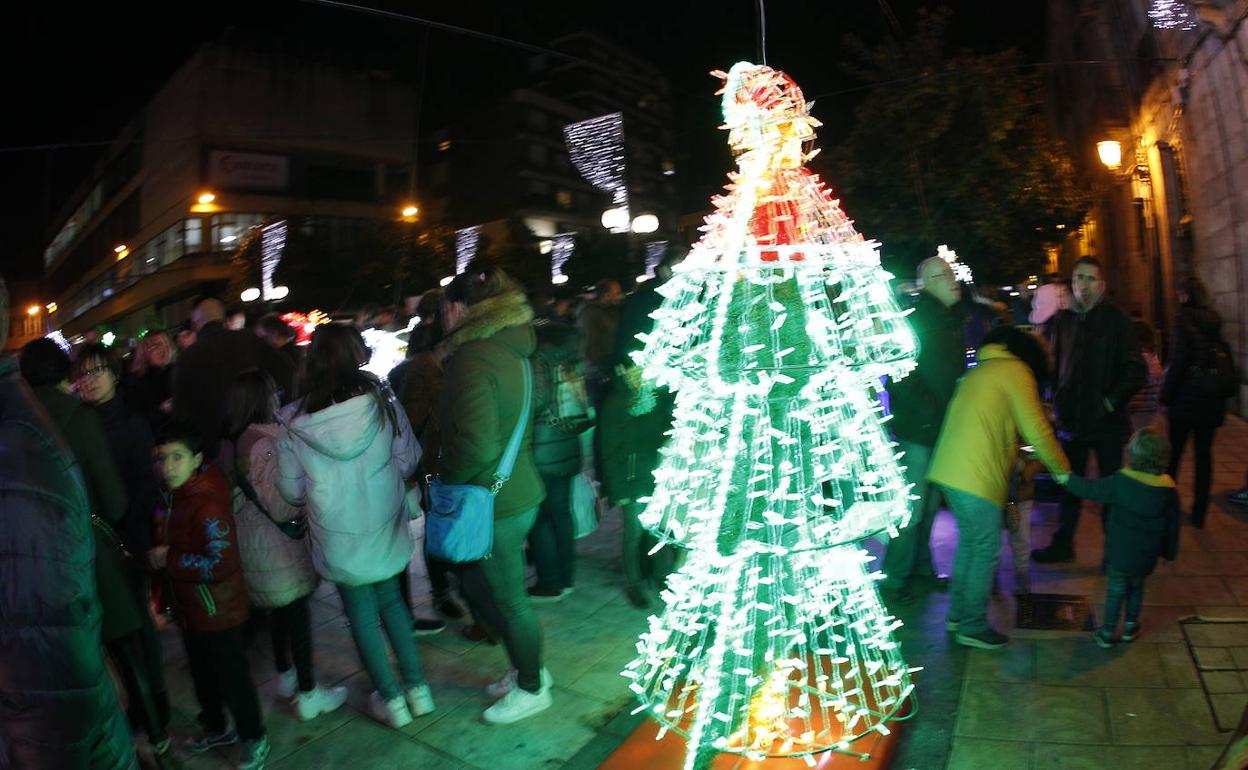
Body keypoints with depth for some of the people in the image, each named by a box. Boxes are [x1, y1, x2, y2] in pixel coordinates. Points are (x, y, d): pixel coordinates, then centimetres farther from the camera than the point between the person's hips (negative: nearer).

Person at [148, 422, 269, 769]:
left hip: (218, 611, -9)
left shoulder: (206, 505, -26)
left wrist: (168, 559, -22)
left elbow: (221, 563, -30)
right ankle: (217, 727, 46)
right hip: (189, 610, 9)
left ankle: (254, 740, 25)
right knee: (202, 674, 25)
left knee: (233, 678, 6)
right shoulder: (171, 497, 1)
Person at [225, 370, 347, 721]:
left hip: (254, 542, 9)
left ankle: (285, 676, 40)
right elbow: (280, 507, -23)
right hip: (276, 543, -9)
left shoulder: (238, 440, 3)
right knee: (297, 612, 3)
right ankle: (308, 694, 13)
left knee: (282, 608, 23)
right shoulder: (263, 444, -25)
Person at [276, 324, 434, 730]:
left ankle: (391, 699, 23)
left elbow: (291, 490, -3)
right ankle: (417, 688, 25)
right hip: (385, 528, 2)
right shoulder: (382, 402, -11)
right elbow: (408, 461, -4)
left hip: (338, 537, -1)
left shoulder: (293, 421, -11)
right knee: (391, 600, 21)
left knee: (361, 613, 15)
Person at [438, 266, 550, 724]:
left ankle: (531, 687, 29)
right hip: (518, 490, 9)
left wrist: (445, 477, -12)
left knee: (508, 600, 9)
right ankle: (527, 667, 37)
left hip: (494, 502, -9)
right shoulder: (508, 349, 7)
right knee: (477, 587, 22)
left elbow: (476, 446, -28)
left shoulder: (473, 360, -22)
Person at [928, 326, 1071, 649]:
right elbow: (1037, 431, -4)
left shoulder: (980, 371, 24)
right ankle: (973, 626, 11)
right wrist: (1063, 470, 9)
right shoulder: (1016, 372, -1)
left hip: (949, 471, 9)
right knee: (986, 550, 3)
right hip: (977, 478, -9)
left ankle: (958, 614, 28)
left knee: (969, 541, 20)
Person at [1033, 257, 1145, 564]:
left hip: (1106, 421, -4)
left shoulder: (1115, 319, -6)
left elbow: (1136, 369, -8)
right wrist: (1058, 400, 2)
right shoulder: (1062, 319, 6)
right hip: (1071, 419, 4)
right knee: (1069, 485, 14)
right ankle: (1062, 545, 27)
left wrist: (1112, 401, -12)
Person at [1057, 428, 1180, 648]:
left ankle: (1107, 633, 17)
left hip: (1120, 552, -2)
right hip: (1146, 556, 2)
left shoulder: (1121, 481, -19)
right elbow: (1172, 525, 0)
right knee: (1136, 588, 24)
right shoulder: (1169, 489, -10)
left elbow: (1091, 489, -10)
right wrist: (1169, 552, 13)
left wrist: (1068, 478, 3)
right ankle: (1130, 627, 36)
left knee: (1116, 590, 12)